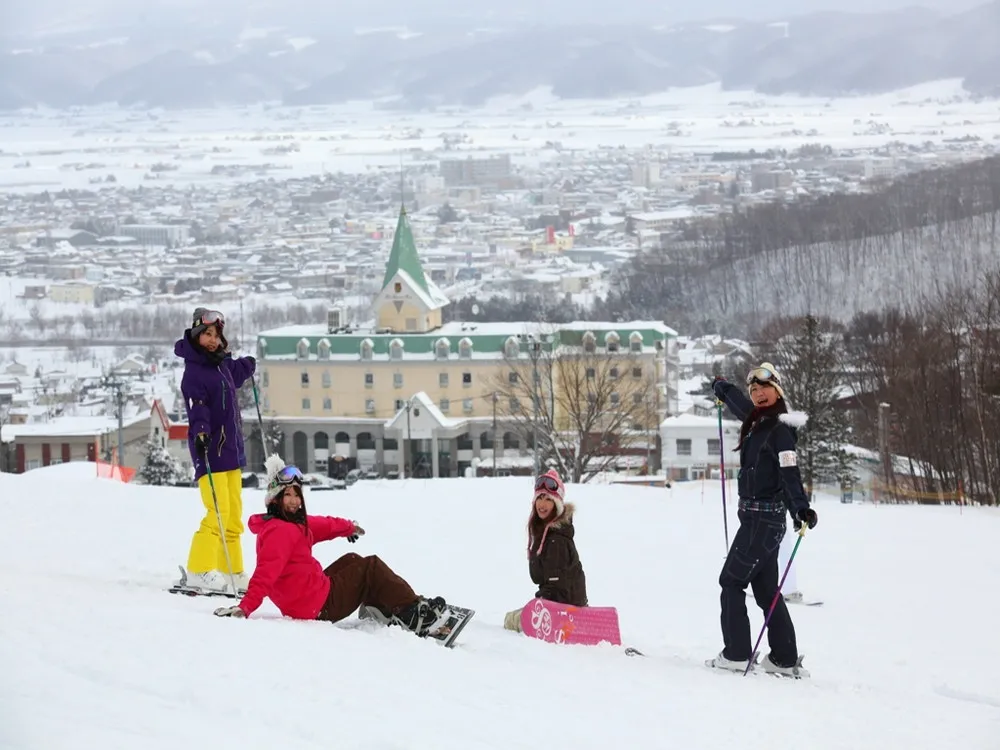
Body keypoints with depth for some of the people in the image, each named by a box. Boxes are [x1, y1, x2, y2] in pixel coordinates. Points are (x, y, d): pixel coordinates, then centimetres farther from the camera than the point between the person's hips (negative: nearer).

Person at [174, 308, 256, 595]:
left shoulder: (222, 365, 14)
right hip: (210, 451, -8)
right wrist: (200, 432, -40)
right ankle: (198, 572, -9)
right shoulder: (194, 372, -11)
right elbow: (197, 407, -25)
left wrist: (248, 365, 54)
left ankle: (231, 572, 13)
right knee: (218, 512, -14)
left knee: (234, 515, 8)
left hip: (231, 450, 8)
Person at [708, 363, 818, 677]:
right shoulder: (758, 421, 9)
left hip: (763, 518, -9)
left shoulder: (780, 428, -15)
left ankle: (736, 654, -2)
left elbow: (789, 472, -26)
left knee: (731, 581, -4)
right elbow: (744, 406, 32)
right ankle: (785, 659, 13)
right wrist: (724, 389, 50)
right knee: (765, 588, 11)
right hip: (757, 516, 9)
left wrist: (801, 508, -37)